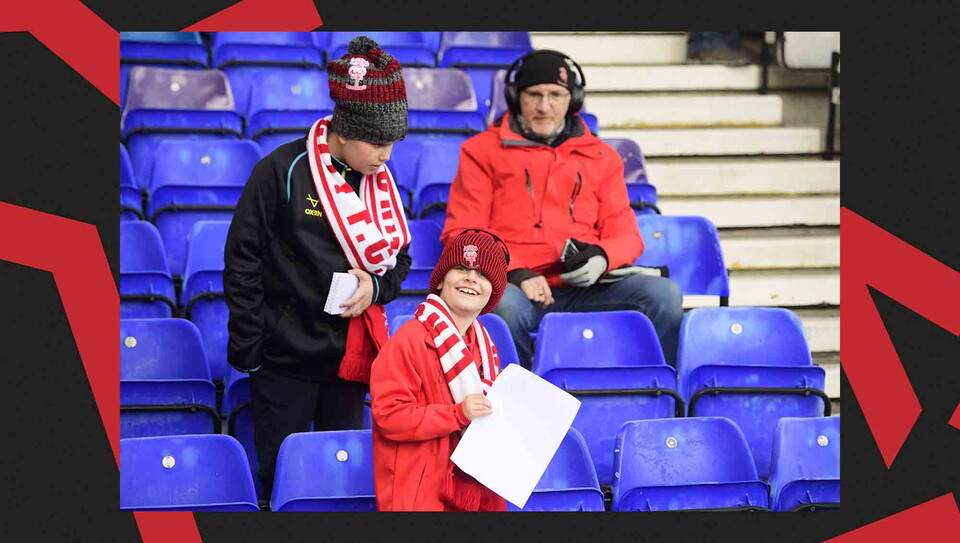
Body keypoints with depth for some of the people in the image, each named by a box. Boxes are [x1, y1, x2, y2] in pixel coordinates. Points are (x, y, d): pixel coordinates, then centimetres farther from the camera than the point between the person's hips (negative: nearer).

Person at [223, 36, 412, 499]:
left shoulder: (380, 180, 6)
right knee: (281, 475, 3)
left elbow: (399, 257, 15)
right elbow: (243, 261, -8)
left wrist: (376, 287, -8)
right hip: (286, 358, -5)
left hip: (351, 355, 5)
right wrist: (247, 350, -9)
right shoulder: (282, 171, -10)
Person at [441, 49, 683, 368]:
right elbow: (463, 234, 6)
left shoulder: (600, 157, 23)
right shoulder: (483, 150, 15)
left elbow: (626, 234, 18)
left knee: (664, 294, -22)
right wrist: (515, 273, -12)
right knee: (505, 306, -39)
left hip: (584, 289, 3)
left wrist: (602, 257, -8)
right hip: (515, 287, -2)